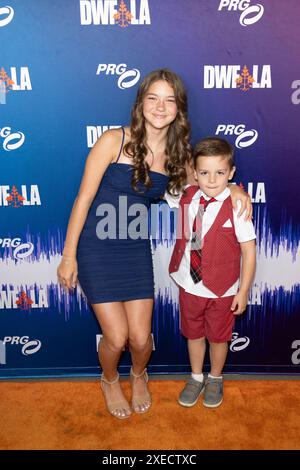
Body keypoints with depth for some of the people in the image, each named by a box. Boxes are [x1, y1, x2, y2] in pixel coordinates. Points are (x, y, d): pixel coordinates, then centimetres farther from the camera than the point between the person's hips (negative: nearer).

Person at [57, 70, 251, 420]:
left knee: (140, 338, 4)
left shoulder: (177, 154, -1)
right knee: (116, 337, -1)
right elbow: (83, 199, -10)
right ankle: (109, 381, 37)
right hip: (96, 249, -3)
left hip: (136, 250, 3)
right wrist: (68, 255, -7)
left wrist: (234, 189, -5)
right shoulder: (113, 141, -13)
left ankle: (139, 375, 43)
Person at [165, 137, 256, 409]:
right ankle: (196, 378, 47)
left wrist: (243, 291, -11)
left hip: (222, 290, -3)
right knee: (194, 334, 22)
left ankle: (215, 380, 46)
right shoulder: (186, 197, -7)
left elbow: (249, 251, -14)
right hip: (189, 285, 4)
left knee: (218, 337, 19)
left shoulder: (236, 206, -20)